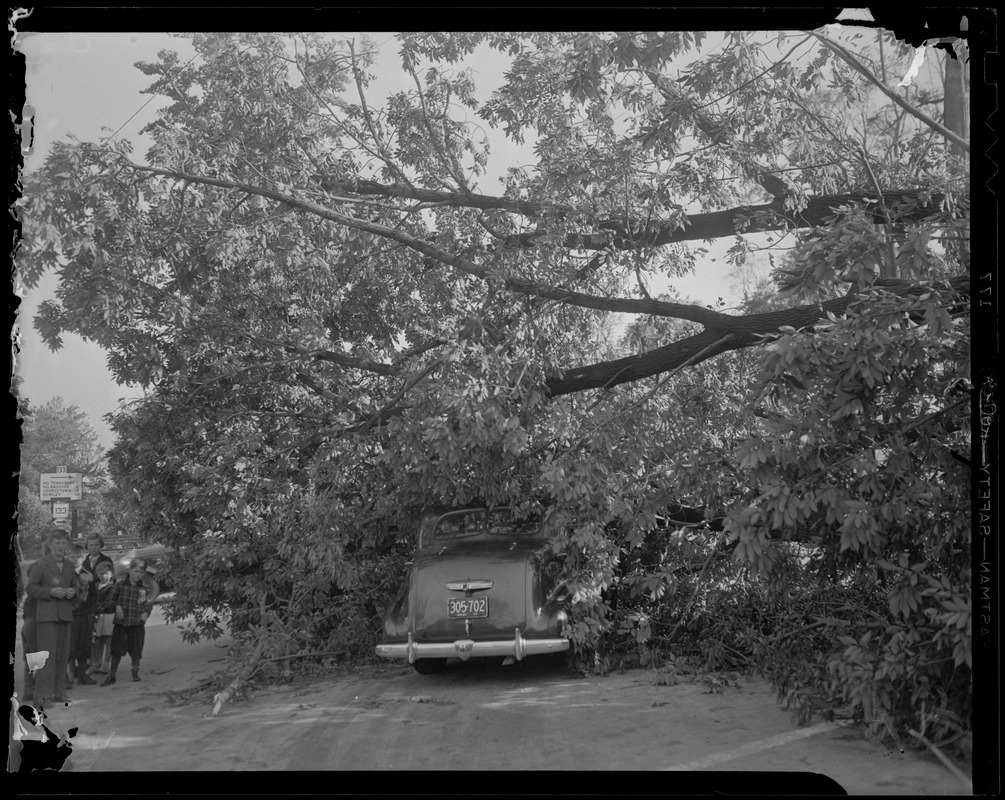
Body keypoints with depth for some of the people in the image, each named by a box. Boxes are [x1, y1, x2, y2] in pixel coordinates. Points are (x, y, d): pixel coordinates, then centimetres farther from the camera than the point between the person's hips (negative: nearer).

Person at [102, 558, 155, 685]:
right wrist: (117, 606, -10)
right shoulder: (120, 585, 0)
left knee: (135, 651, 7)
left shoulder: (145, 588, 1)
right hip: (120, 622, 0)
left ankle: (135, 673, 26)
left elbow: (149, 603, 6)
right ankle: (111, 676, 13)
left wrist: (146, 613, -11)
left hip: (137, 623, 0)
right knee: (116, 651, 2)